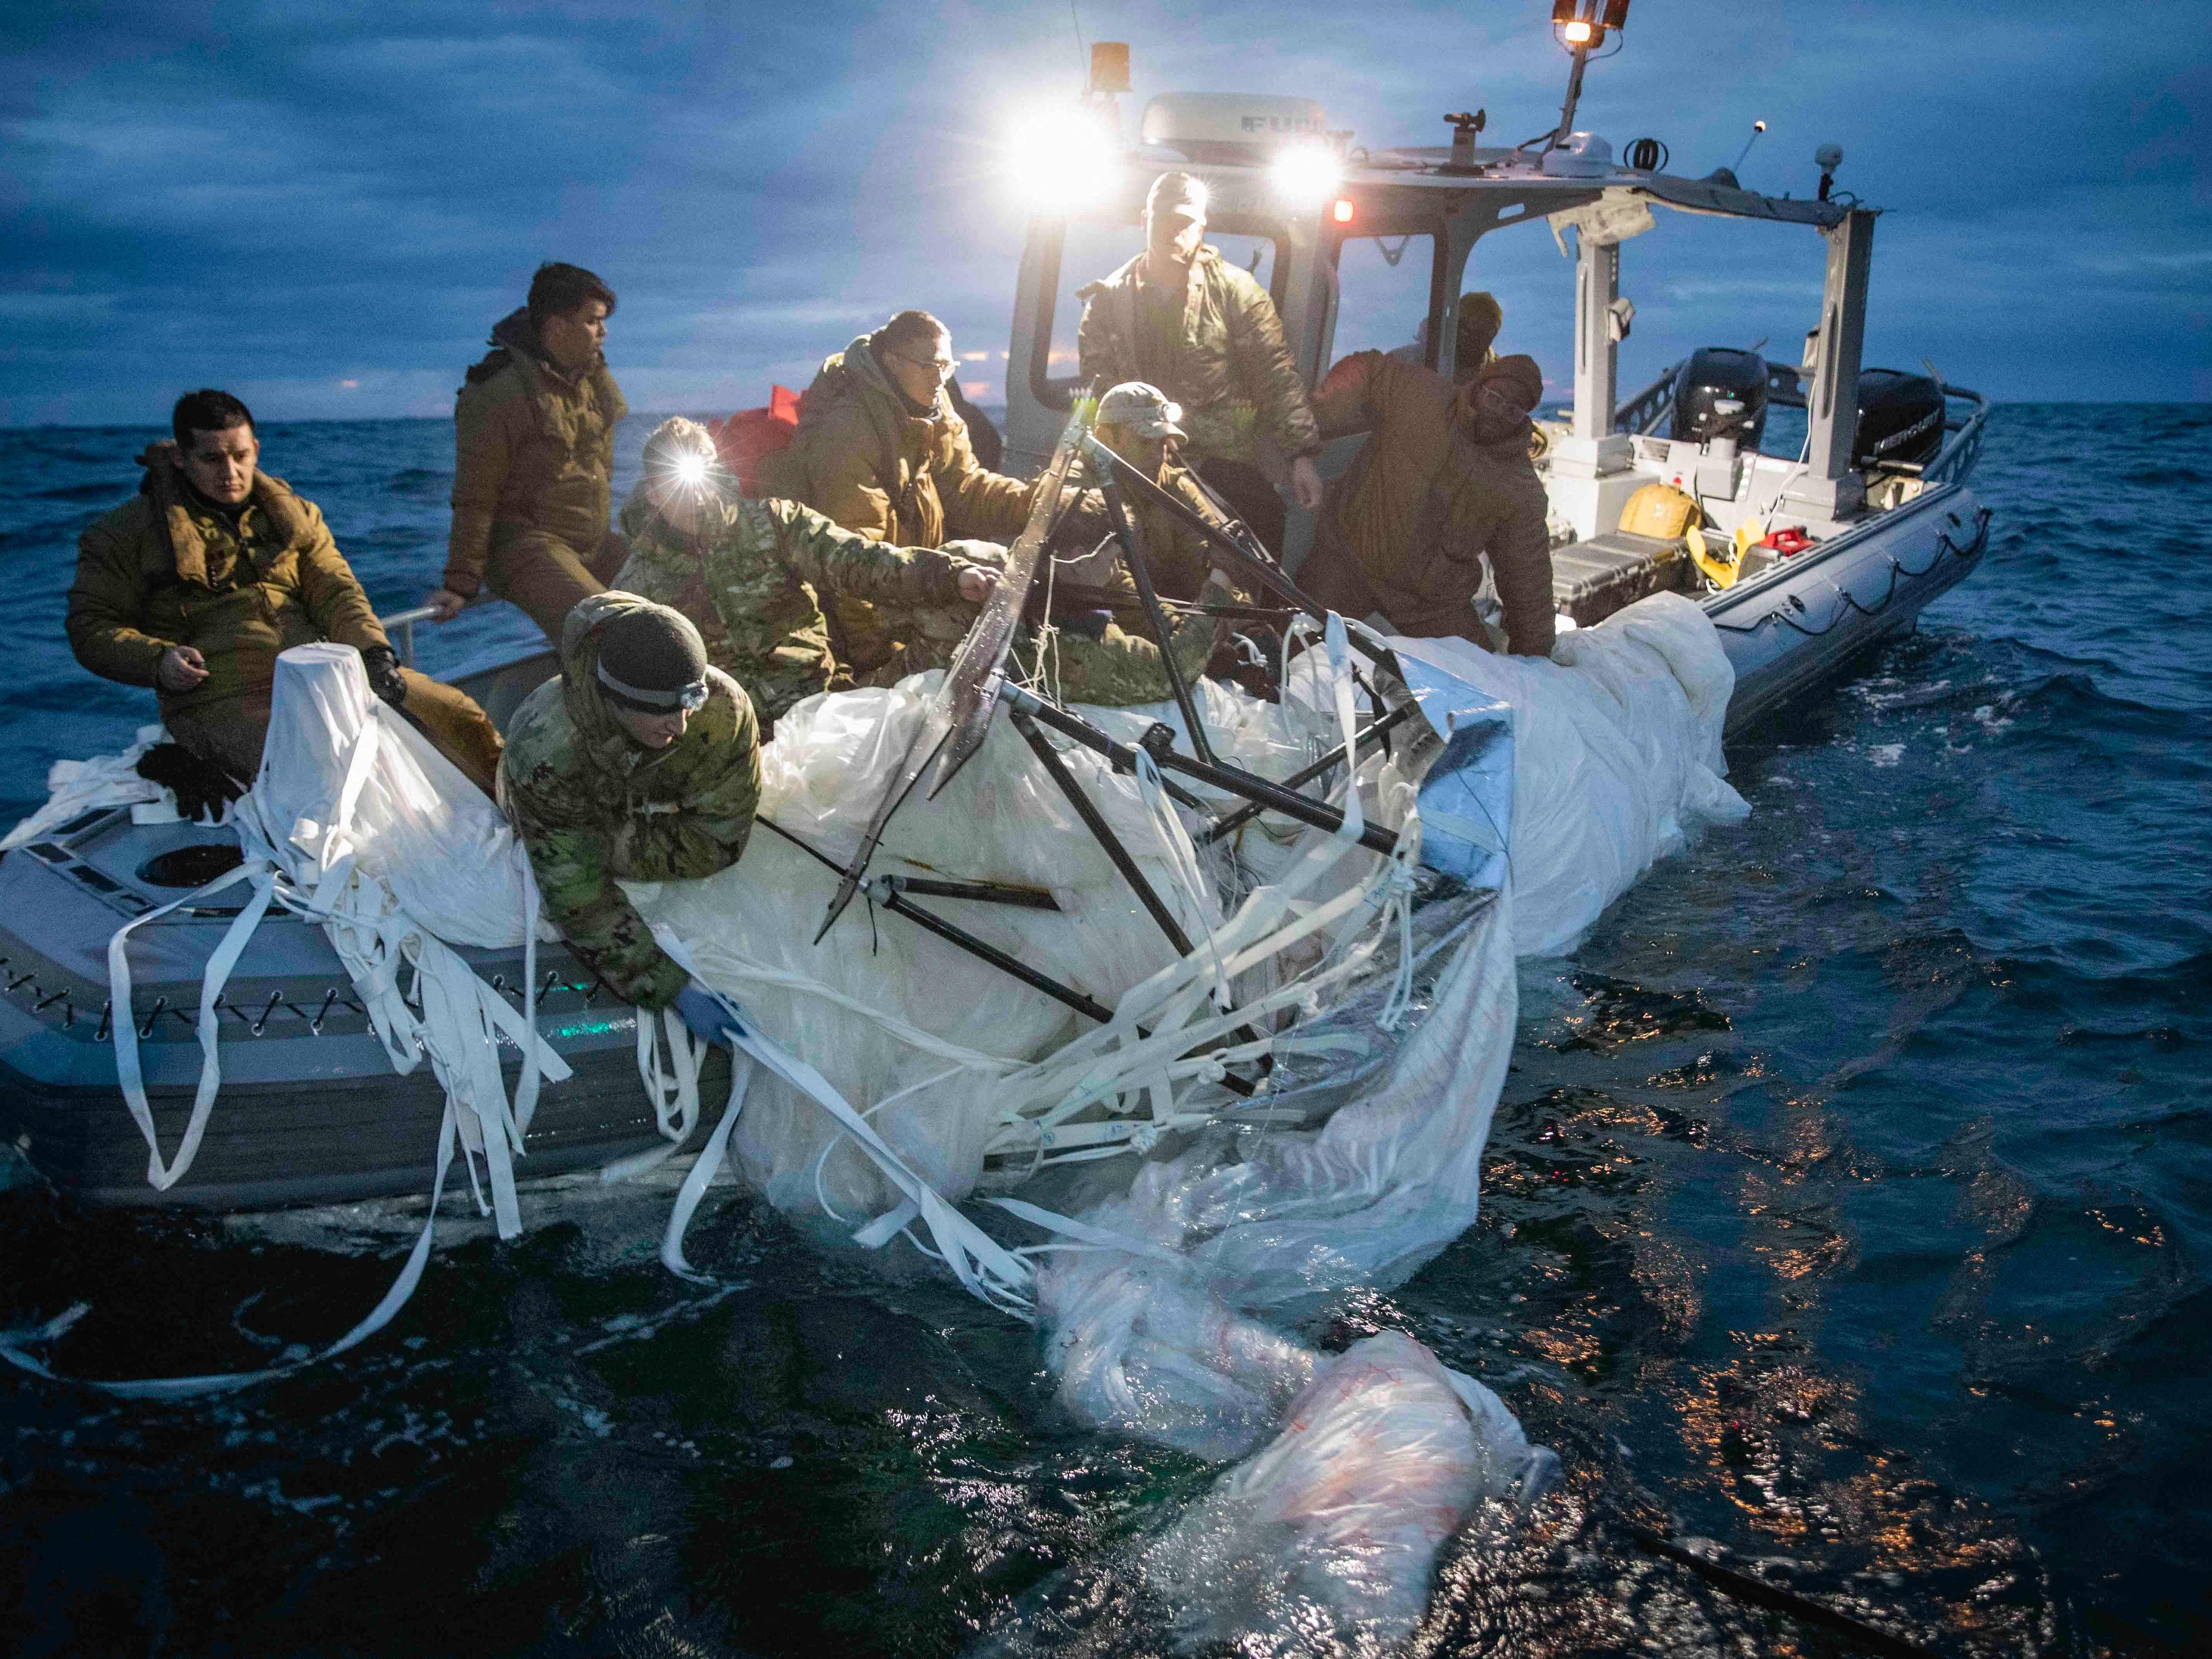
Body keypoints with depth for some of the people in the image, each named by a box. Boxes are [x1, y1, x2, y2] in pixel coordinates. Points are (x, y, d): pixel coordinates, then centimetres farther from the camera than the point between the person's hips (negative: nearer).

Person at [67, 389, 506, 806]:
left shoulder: (293, 514, 19)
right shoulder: (128, 532, 7)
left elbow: (336, 592, 10)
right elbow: (91, 627, 7)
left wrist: (373, 650, -11)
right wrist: (157, 661, -13)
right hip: (223, 698, -5)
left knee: (454, 712, -6)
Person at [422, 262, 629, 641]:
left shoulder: (596, 381, 10)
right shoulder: (497, 394, -14)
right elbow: (475, 499, -11)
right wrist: (460, 584, -11)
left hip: (593, 543, 8)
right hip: (527, 544, -8)